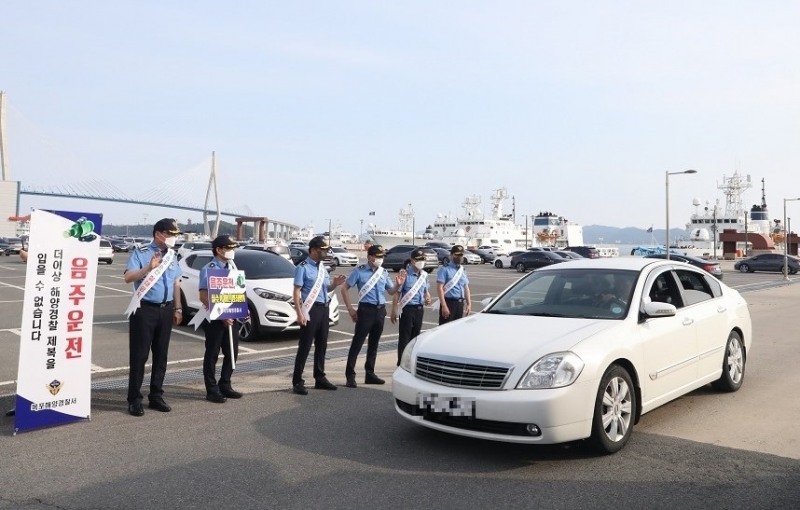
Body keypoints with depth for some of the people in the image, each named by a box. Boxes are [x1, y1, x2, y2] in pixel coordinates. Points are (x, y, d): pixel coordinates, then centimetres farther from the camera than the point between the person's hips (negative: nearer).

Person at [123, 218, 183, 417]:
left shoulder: (172, 255, 11)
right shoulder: (140, 253, -7)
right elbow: (128, 277, -20)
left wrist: (177, 308, 14)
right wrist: (149, 268, -33)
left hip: (166, 310, 6)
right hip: (145, 310, -6)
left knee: (161, 355, 11)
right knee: (139, 355, -1)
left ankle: (156, 397, 21)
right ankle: (134, 399, 7)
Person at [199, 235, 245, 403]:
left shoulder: (232, 268, 9)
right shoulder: (209, 269, -13)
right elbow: (204, 297, -16)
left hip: (232, 317, 7)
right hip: (214, 318, -7)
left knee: (232, 352, 13)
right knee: (212, 354, 4)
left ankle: (225, 385, 28)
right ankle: (212, 390, 14)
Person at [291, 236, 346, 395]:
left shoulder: (322, 267, 13)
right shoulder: (303, 267, -10)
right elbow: (296, 292, -14)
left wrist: (334, 285, 0)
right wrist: (299, 313, -21)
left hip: (324, 309, 8)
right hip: (310, 309, -7)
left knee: (321, 345, 14)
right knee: (305, 346, -4)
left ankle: (320, 378, 26)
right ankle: (297, 382, 4)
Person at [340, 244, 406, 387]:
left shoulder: (384, 272, 11)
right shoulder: (360, 271, -4)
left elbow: (391, 292, 17)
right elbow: (344, 289, -2)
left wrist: (398, 284, -4)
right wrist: (350, 309, -6)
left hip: (380, 310, 5)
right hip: (366, 309, -5)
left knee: (374, 343, 12)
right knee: (357, 343, -6)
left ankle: (370, 374, 22)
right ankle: (350, 376, -3)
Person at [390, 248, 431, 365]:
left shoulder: (424, 275, 7)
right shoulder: (406, 274, -13)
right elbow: (397, 293, -11)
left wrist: (428, 298, -2)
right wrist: (394, 311, -12)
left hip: (419, 309, 6)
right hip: (407, 309, -6)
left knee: (415, 336, 15)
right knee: (404, 337, -1)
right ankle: (402, 363, 7)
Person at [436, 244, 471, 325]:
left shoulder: (462, 270, 15)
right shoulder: (445, 269, -8)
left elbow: (466, 288, 20)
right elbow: (439, 288, -15)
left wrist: (469, 303, 14)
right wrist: (444, 306, -21)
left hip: (460, 303, 7)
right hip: (449, 302, -7)